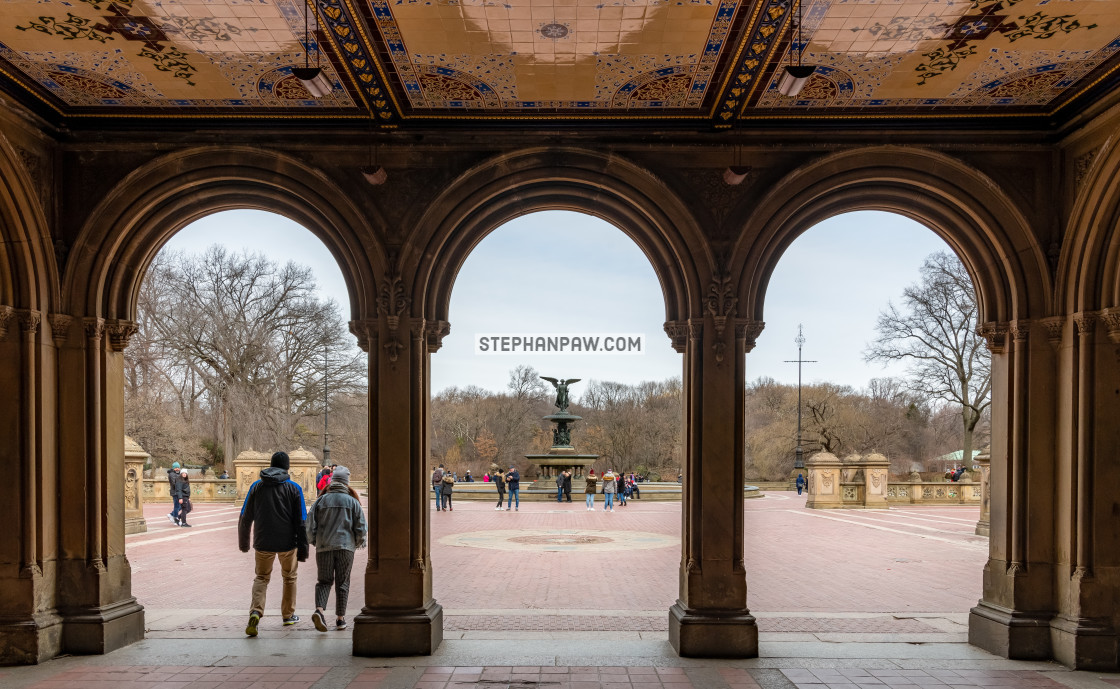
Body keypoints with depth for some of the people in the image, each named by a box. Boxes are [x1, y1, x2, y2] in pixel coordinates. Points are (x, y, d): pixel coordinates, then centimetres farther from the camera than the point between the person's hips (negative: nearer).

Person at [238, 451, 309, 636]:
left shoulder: (257, 486, 3)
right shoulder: (294, 488, -3)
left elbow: (245, 518, 6)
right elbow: (301, 522, -6)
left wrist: (243, 542, 18)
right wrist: (303, 549, -1)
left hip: (263, 542, 1)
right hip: (288, 542, -1)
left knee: (261, 578, 14)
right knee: (289, 577, 19)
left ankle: (255, 612, -10)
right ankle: (288, 615, 27)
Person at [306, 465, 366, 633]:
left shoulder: (321, 500, 4)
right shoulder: (352, 501, 1)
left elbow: (310, 523, 2)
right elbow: (361, 526, -1)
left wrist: (313, 541, 19)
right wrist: (359, 542, 17)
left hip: (324, 546, 1)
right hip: (346, 546, -1)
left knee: (324, 581, 10)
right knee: (342, 582, 8)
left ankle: (319, 610, -13)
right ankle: (340, 618, 9)